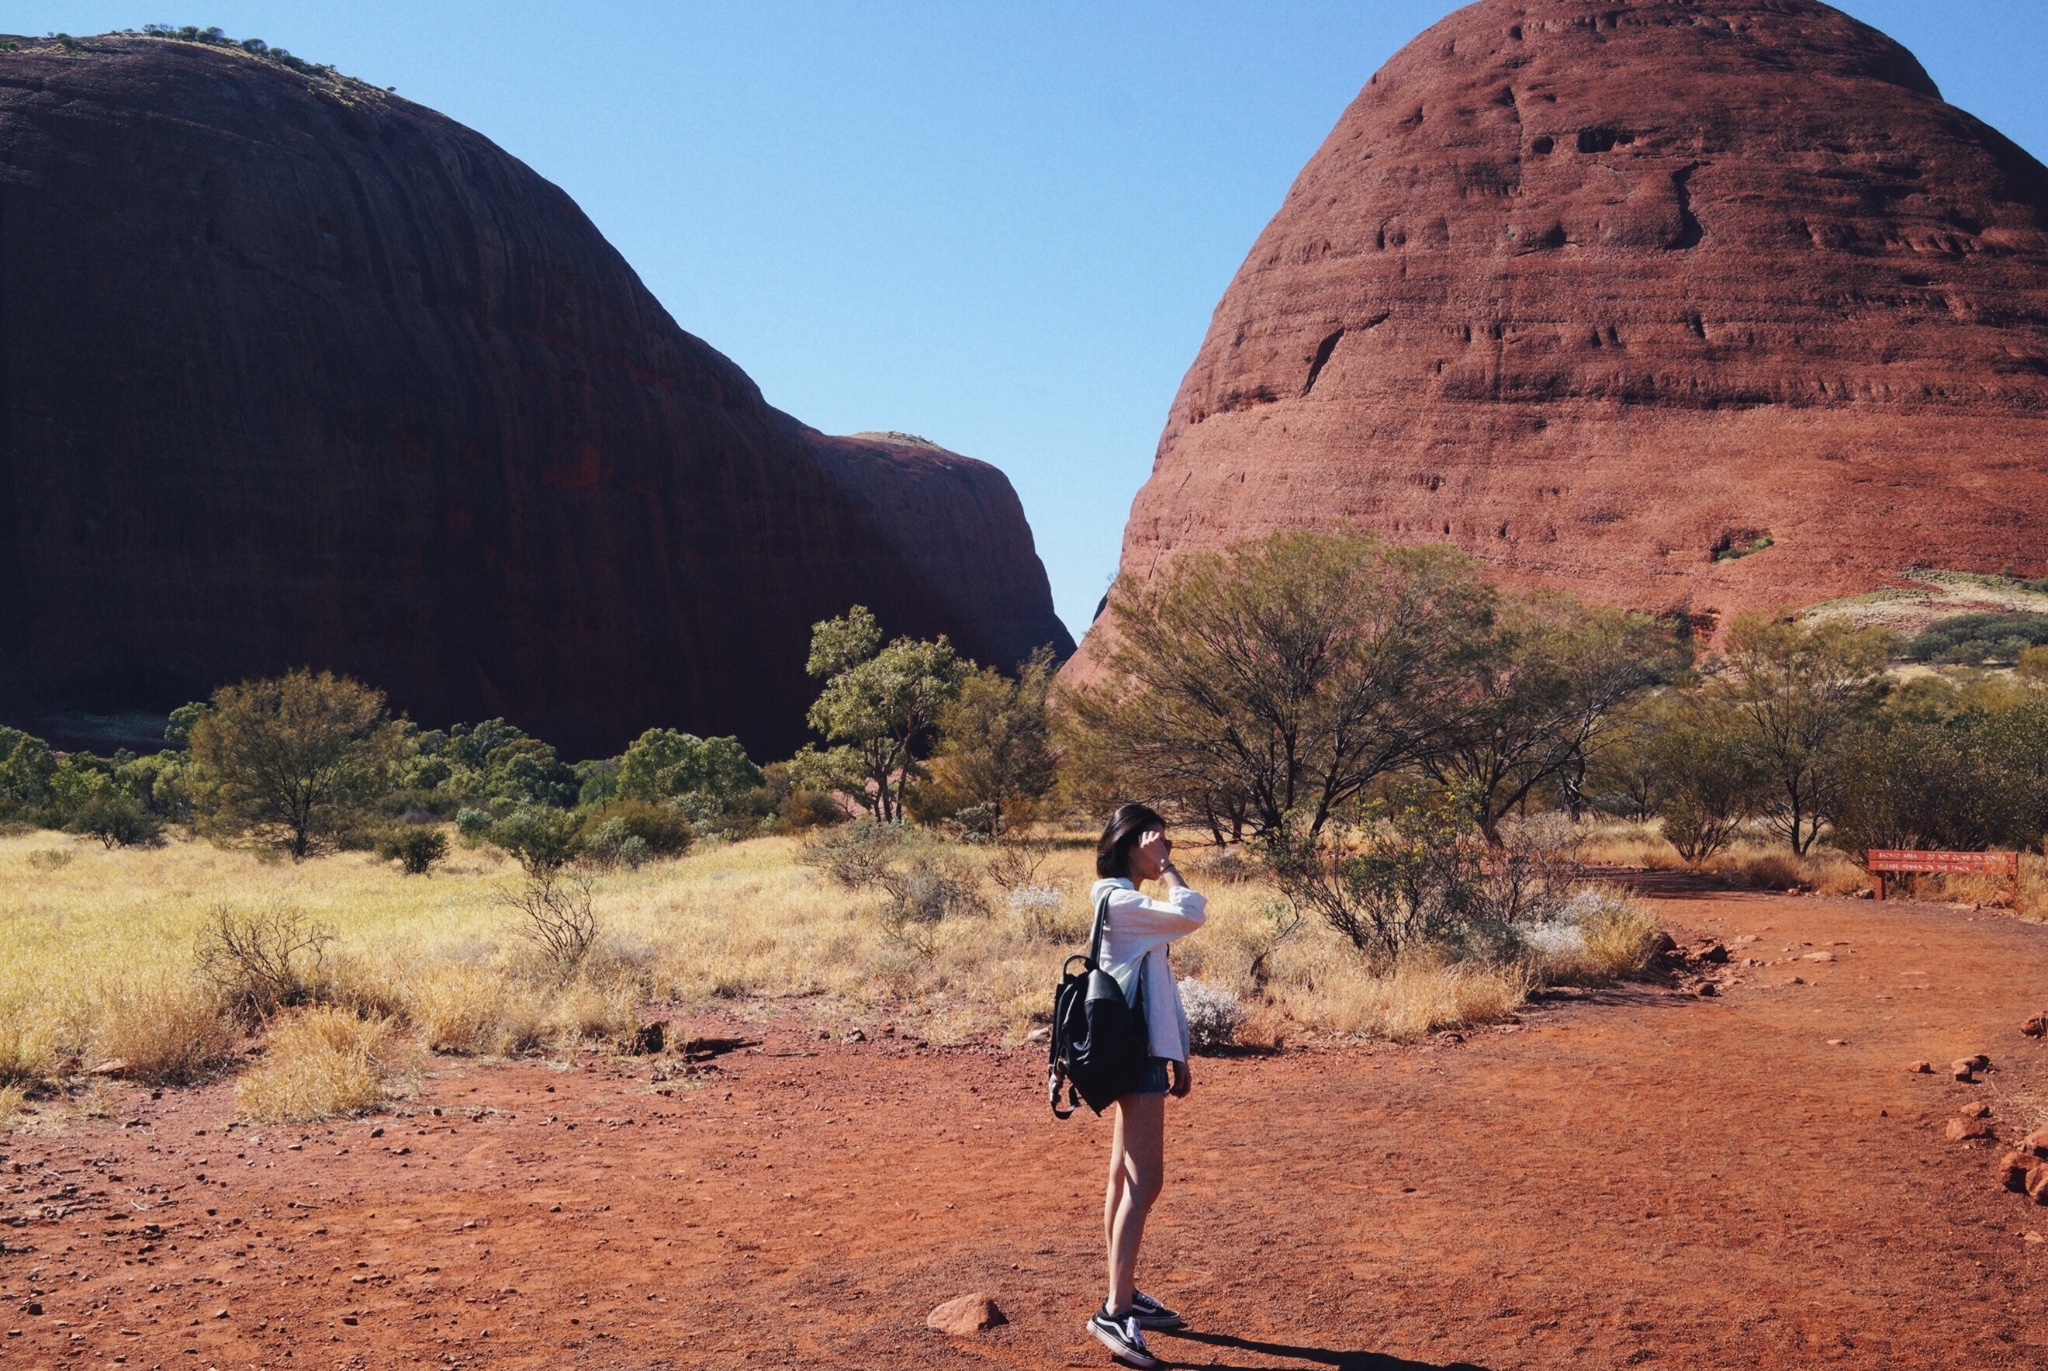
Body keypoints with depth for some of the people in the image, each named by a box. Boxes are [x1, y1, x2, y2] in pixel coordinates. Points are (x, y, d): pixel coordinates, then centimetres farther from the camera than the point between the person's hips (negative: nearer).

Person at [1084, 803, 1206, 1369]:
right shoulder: (1118, 900, -14)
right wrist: (1166, 868, -13)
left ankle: (1125, 1294, 21)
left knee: (1127, 1178, 14)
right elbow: (1190, 913, -27)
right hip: (1136, 1053, -10)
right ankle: (1115, 1312, -14)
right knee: (1144, 1181, -13)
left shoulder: (1130, 904, 17)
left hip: (1145, 1051, 10)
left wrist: (1176, 1053, 18)